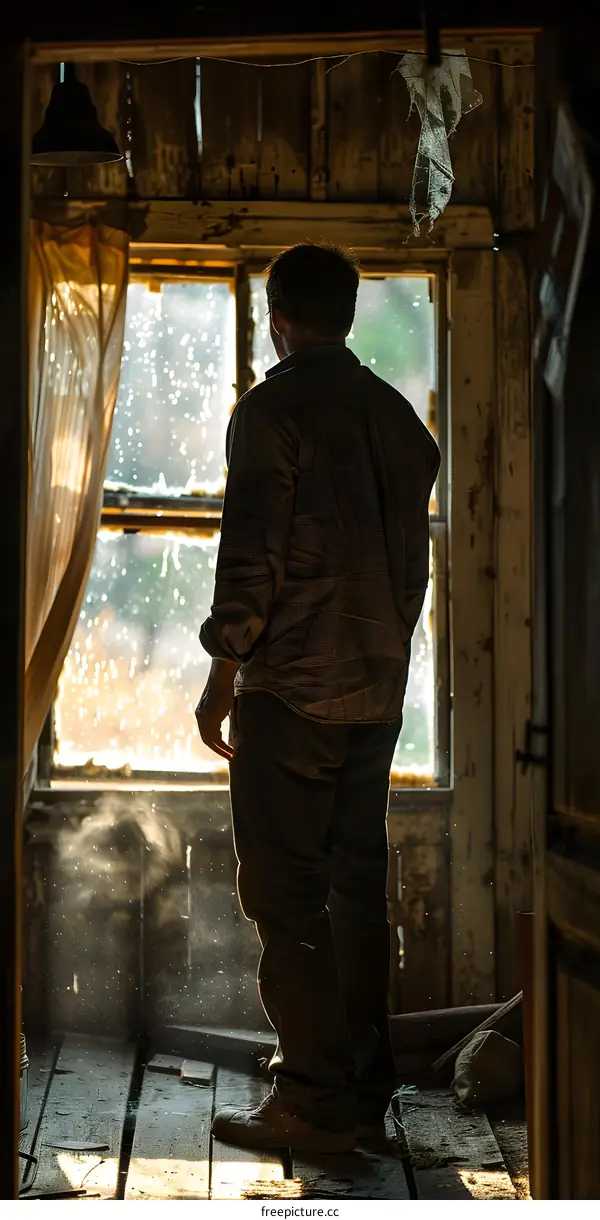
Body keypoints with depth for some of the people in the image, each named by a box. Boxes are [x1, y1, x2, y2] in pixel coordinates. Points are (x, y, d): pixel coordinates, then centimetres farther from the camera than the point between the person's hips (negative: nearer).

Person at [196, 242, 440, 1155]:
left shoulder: (273, 409, -10)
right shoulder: (396, 415, 11)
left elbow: (251, 556, -15)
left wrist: (222, 677, -8)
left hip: (292, 691, -7)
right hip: (380, 689, 7)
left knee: (287, 896, -3)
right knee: (358, 886, 12)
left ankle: (313, 1103, -3)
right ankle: (365, 1091, 17)